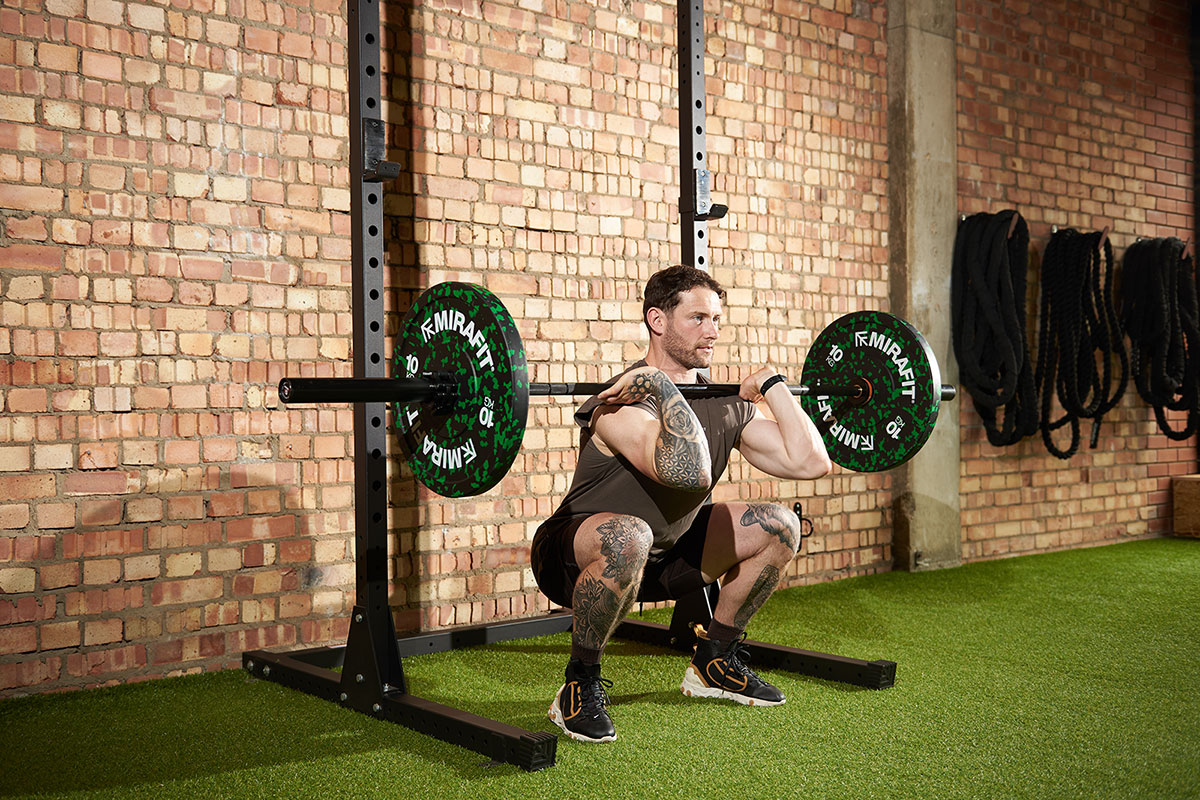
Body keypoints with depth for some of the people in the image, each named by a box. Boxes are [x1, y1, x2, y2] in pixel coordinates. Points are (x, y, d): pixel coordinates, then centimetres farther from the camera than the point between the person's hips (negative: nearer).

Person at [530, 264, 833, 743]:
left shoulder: (726, 406, -1)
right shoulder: (626, 403, -27)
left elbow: (809, 461, -8)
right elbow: (689, 471, -46)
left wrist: (772, 385, -2)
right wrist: (664, 385, -38)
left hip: (657, 559, 8)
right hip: (574, 560, -8)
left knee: (779, 527, 3)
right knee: (628, 537, -42)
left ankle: (713, 664, 16)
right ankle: (581, 685, -18)